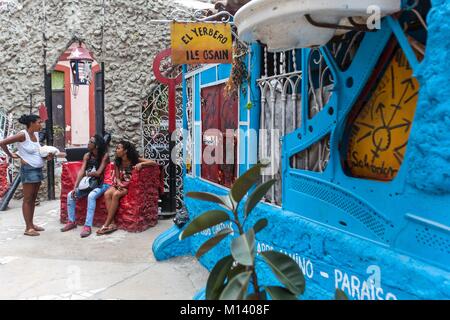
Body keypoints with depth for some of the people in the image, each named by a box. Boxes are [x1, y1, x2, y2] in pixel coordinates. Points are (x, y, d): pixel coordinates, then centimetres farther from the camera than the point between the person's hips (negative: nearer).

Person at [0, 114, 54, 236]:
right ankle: (28, 228, 1)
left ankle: (31, 224, 21)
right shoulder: (22, 135, -14)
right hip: (28, 170, -8)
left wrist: (47, 156, 3)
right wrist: (10, 155, -7)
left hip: (38, 169, 8)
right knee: (28, 199, -3)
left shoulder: (36, 134, 9)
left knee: (33, 198, 13)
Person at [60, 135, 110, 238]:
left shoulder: (104, 156, -14)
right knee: (70, 195, -8)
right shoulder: (87, 156, 2)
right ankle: (71, 222, 5)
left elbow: (98, 173, -19)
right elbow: (81, 171, -7)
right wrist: (75, 187, -16)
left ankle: (88, 226, -33)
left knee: (91, 196, -35)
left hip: (102, 184, -6)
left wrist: (88, 173, -1)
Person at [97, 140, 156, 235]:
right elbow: (117, 177, 7)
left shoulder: (135, 160, -7)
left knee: (116, 194, -32)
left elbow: (154, 163, -13)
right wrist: (119, 184, -16)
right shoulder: (117, 162, 5)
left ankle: (106, 225, -26)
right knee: (107, 194, -27)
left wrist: (141, 164, -28)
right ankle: (112, 224, -29)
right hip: (120, 184, 4)